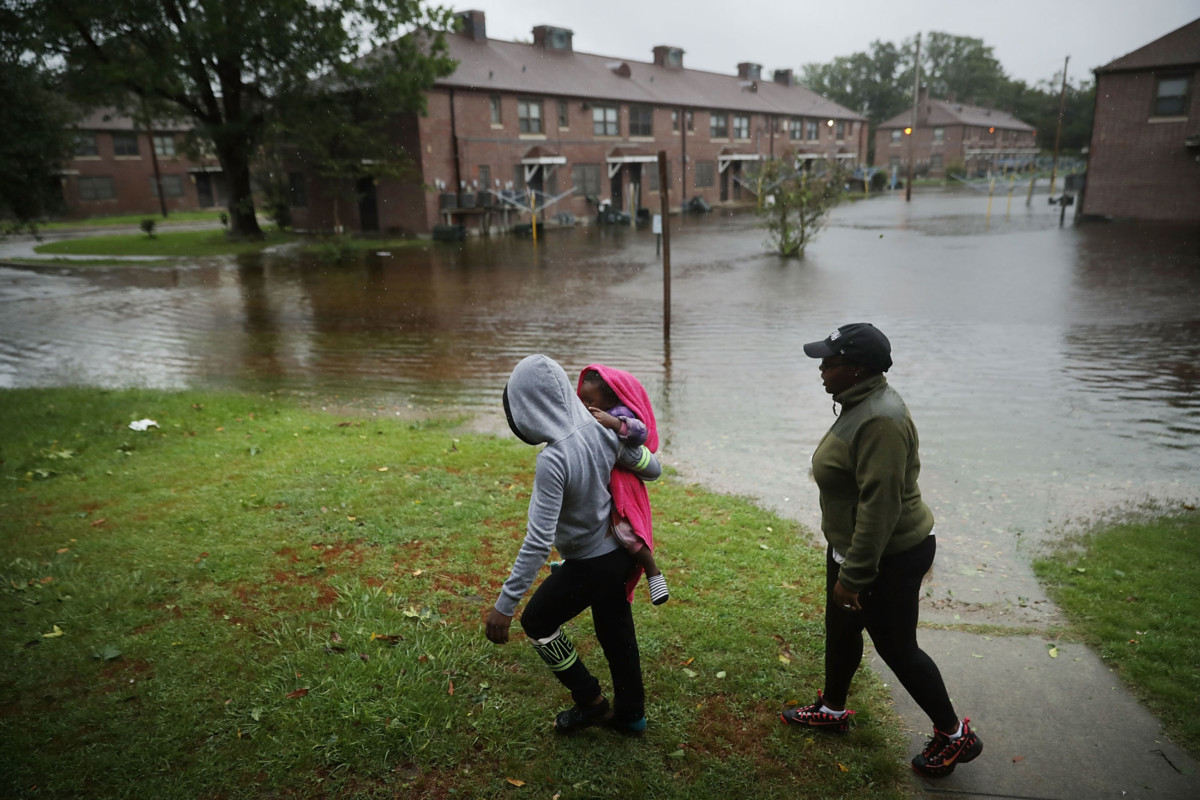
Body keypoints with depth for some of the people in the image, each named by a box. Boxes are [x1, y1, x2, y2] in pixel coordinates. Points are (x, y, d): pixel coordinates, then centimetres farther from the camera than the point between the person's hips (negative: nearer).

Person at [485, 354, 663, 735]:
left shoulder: (552, 460, -32)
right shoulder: (603, 429, -11)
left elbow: (538, 542, -31)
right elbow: (652, 469, 3)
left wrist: (505, 604, -25)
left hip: (589, 564, -7)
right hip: (619, 551, 7)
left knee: (537, 621, 16)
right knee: (615, 630, 23)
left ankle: (591, 702, 27)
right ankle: (630, 713, 41)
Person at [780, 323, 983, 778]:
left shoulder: (880, 421, -29)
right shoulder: (861, 406, 5)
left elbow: (880, 506, -30)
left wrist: (853, 577, -26)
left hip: (887, 559, -10)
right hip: (853, 547, 10)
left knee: (897, 648, 7)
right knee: (840, 629, 23)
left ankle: (955, 736, 28)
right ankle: (832, 709, 44)